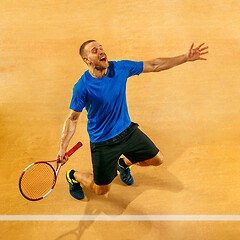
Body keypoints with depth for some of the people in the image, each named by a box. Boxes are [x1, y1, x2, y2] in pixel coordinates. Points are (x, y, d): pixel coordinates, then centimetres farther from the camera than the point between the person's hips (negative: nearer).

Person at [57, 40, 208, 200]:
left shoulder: (120, 68, -11)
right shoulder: (82, 87, -22)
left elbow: (154, 65, -5)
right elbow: (73, 118, -13)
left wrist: (186, 58, -8)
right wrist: (63, 148, -21)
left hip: (127, 130, 5)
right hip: (102, 142, -4)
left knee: (157, 159, 12)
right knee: (102, 190, 6)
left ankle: (123, 163, 39)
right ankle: (73, 176, 37)